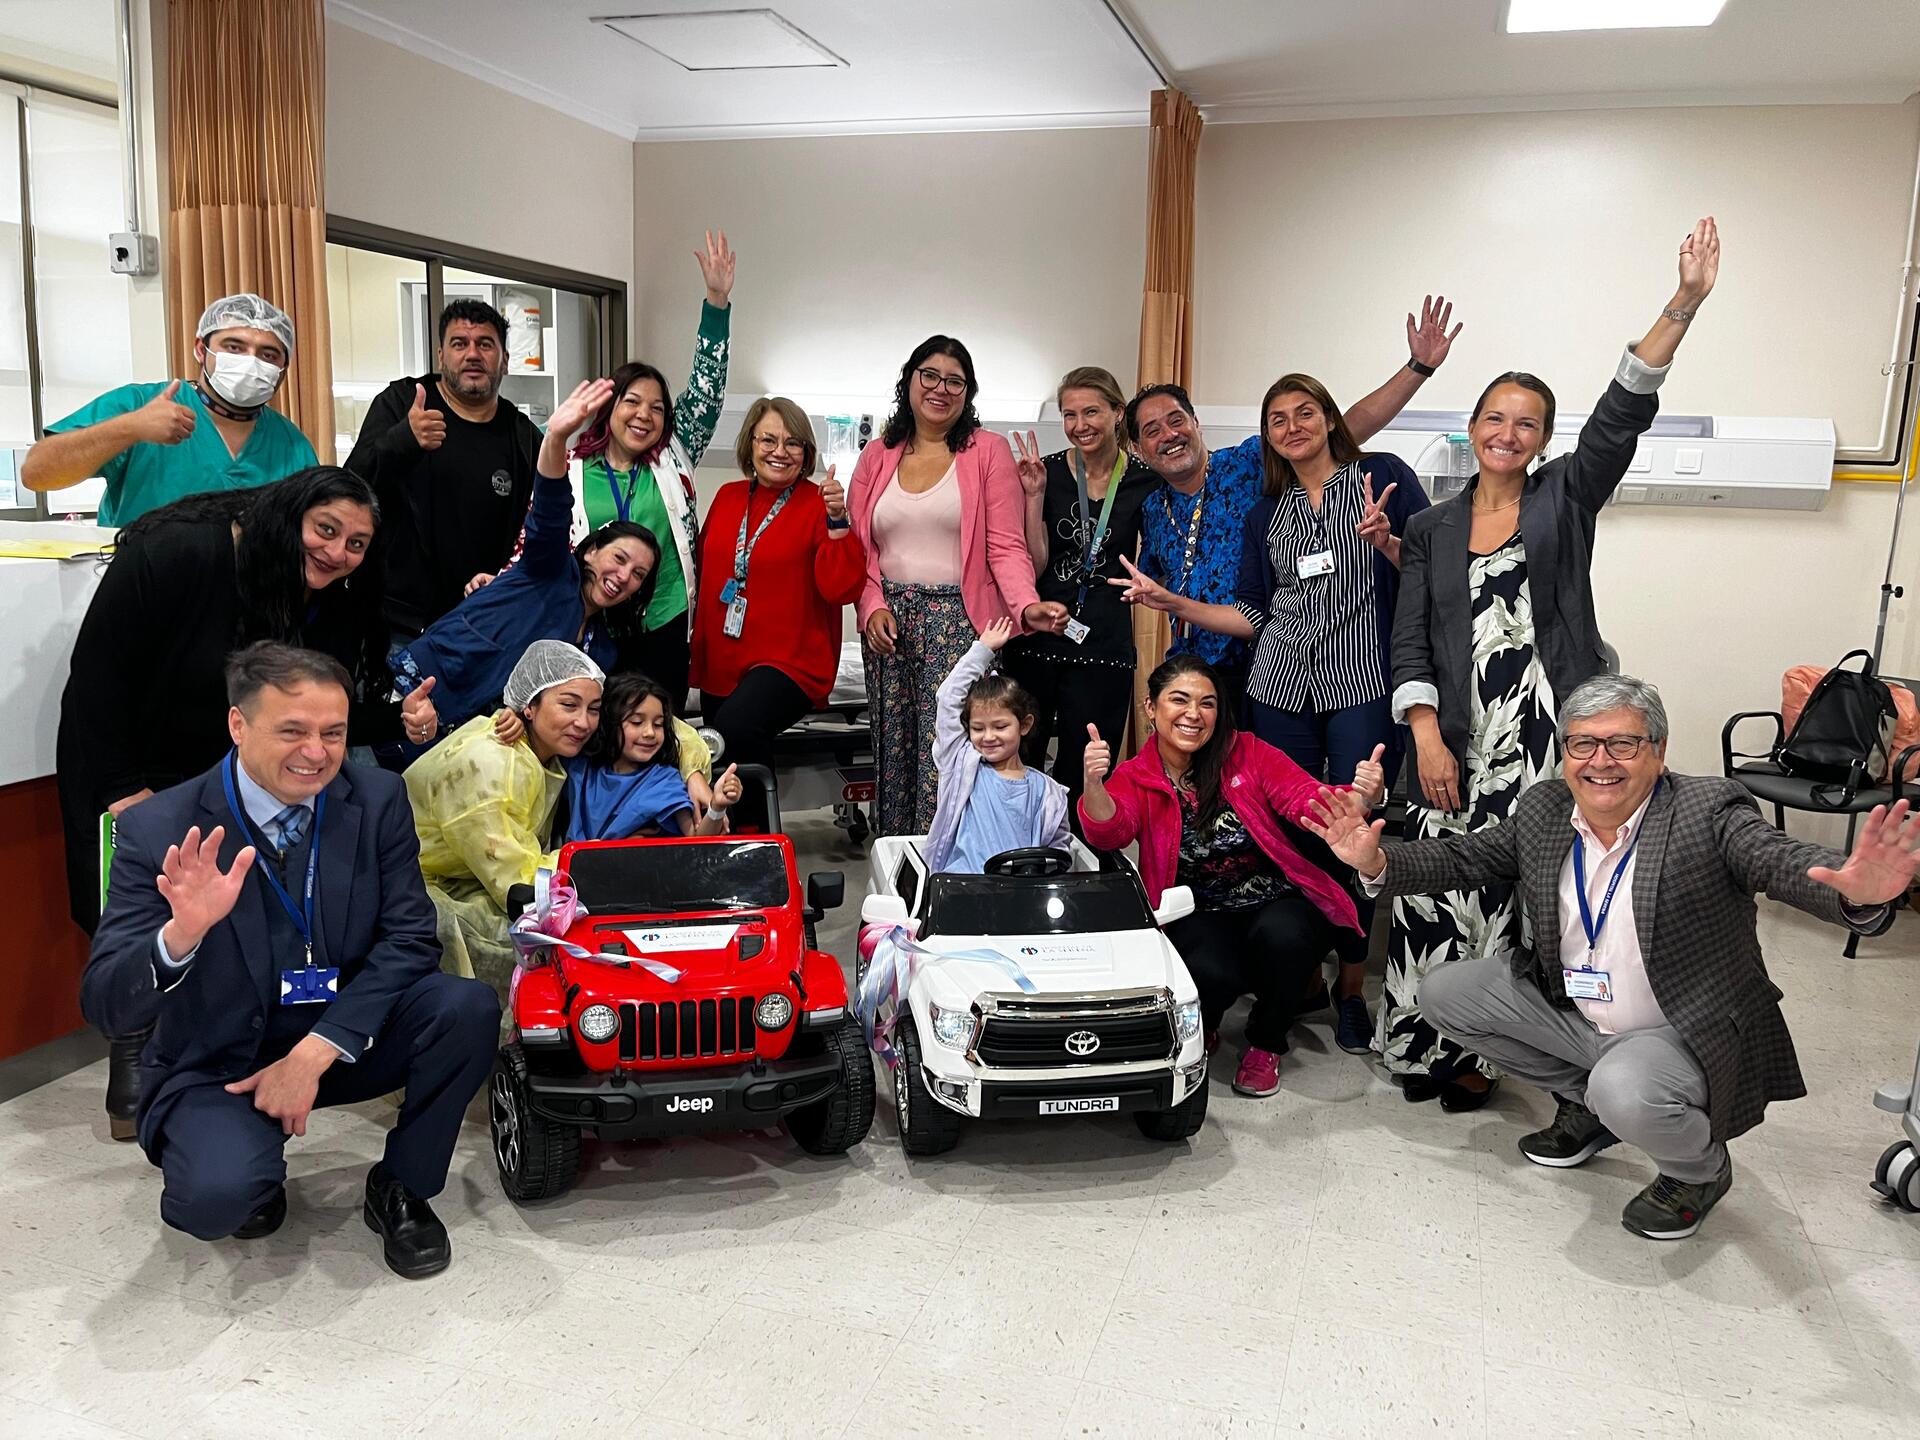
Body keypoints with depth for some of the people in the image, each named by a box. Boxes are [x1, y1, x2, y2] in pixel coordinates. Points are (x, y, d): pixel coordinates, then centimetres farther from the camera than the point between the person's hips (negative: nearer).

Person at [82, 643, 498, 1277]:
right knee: (219, 1194, -32)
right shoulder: (160, 831, -15)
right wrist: (182, 933, -39)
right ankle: (249, 1180, 9)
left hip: (346, 1041, 3)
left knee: (468, 1009, -24)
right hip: (218, 1066, -2)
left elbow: (409, 937, -11)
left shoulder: (377, 800, -8)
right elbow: (106, 1008, -18)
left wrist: (314, 1054, -21)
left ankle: (400, 1189, 1)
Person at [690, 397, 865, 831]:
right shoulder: (727, 498, 10)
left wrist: (837, 519, -26)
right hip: (721, 665, 6)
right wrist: (698, 655, 11)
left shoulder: (819, 505, -5)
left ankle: (754, 835, -14)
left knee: (734, 727, -31)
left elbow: (841, 588, -17)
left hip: (790, 661, -6)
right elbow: (705, 572, 19)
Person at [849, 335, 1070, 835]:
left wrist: (1026, 605, -21)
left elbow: (1006, 547, -5)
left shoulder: (988, 450, 2)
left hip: (958, 622, -4)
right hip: (888, 622, 4)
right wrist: (872, 607, -4)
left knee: (942, 761, -11)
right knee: (892, 753, 6)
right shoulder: (877, 455, 12)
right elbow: (857, 546, 11)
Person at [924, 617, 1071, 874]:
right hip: (959, 882, 0)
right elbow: (949, 699, 10)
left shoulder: (1045, 790, 14)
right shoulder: (963, 764, 13)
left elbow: (1057, 847, 18)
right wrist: (983, 649, 15)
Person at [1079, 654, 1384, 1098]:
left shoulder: (1248, 753, -1)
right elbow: (1109, 831, -20)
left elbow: (1310, 802, -10)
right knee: (1210, 974, -33)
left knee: (1279, 936, -34)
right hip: (1200, 917, -1)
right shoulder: (1134, 779, -1)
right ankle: (1199, 1029, 9)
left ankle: (1266, 1043, -1)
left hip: (1280, 903, 1)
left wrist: (1359, 798, -34)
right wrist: (1093, 784, -43)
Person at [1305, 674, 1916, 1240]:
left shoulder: (1707, 811, -20)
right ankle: (1586, 1106, 17)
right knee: (1444, 993, 2)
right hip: (1570, 1013, 7)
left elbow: (1783, 861, -35)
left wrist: (1859, 895, -59)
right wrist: (1376, 863, -15)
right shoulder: (1543, 809, -4)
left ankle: (1700, 1169, 3)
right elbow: (1464, 858, 4)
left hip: (1683, 1034, -6)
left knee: (1626, 1092, -36)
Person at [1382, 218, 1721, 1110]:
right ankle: (1422, 1046, 15)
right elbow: (1410, 640, 5)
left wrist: (1684, 302, -17)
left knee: (1516, 894, 1)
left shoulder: (1565, 499, 8)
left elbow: (1625, 410, -6)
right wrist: (1427, 738, -8)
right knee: (1438, 888, -1)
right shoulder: (1431, 528, 11)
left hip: (1550, 733, -1)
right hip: (1458, 740, 1)